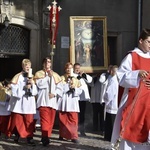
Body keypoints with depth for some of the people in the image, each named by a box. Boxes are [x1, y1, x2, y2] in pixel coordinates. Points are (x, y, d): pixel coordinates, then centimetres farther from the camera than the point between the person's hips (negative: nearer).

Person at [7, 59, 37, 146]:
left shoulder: (32, 77, 13)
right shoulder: (18, 77, 2)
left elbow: (35, 92, 5)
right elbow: (15, 90, -9)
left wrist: (32, 84, -11)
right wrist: (24, 88, -14)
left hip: (29, 102, 2)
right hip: (18, 102, -2)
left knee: (29, 121, -3)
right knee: (17, 120, 5)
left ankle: (30, 138, -3)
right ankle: (17, 135, 22)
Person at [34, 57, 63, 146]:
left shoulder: (55, 75, 20)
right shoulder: (39, 73, 12)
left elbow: (60, 87, 10)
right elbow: (40, 84, -6)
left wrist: (54, 93, -7)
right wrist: (48, 76, -4)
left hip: (52, 100, 4)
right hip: (43, 100, -4)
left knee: (51, 121, 1)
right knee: (45, 120, -17)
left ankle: (47, 137, 9)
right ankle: (45, 138, -23)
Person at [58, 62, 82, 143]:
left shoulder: (76, 80, 14)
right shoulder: (61, 78, 6)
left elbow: (80, 91, 6)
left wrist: (74, 88, -12)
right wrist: (69, 86, -13)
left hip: (73, 102, 1)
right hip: (63, 101, -1)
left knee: (73, 120, -7)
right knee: (63, 120, 4)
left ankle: (74, 136, -7)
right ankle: (62, 135, 18)